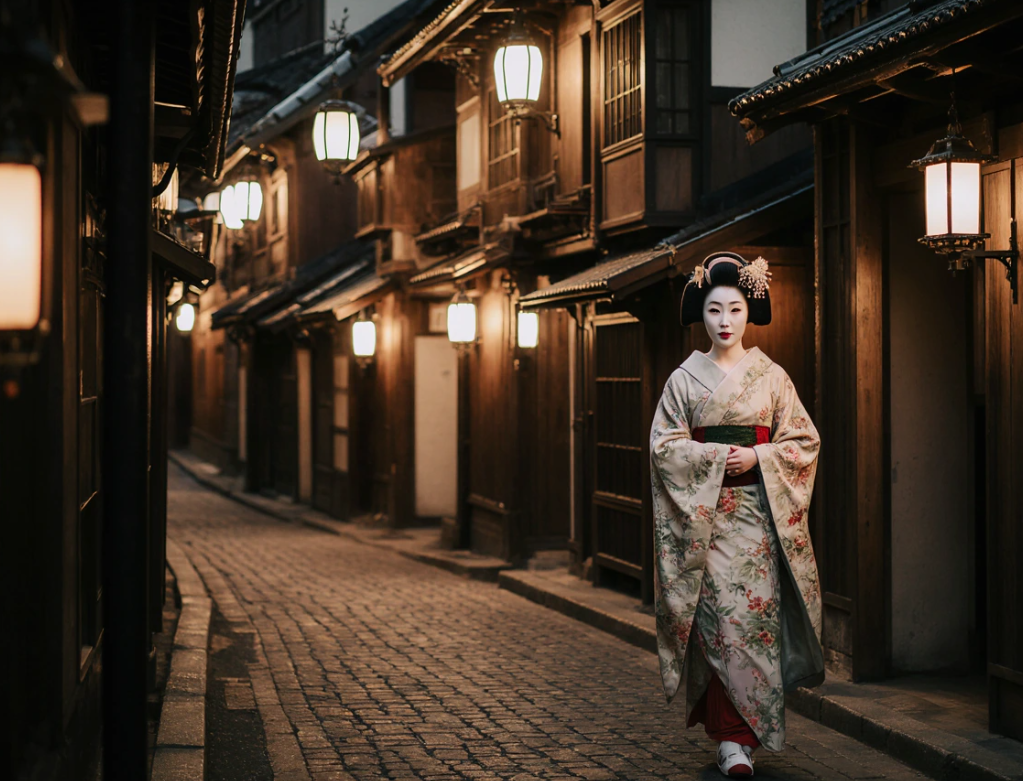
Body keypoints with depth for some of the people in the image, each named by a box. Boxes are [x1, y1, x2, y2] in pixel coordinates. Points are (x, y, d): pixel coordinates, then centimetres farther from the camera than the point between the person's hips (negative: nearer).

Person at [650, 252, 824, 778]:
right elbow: (663, 444, 0)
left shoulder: (772, 376, 7)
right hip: (704, 514, -1)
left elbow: (804, 440, 6)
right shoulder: (685, 378, 5)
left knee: (754, 614, -4)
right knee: (719, 617, -8)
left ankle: (739, 733, 7)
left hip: (760, 512, 1)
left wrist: (757, 458, -10)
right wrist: (716, 456, -13)